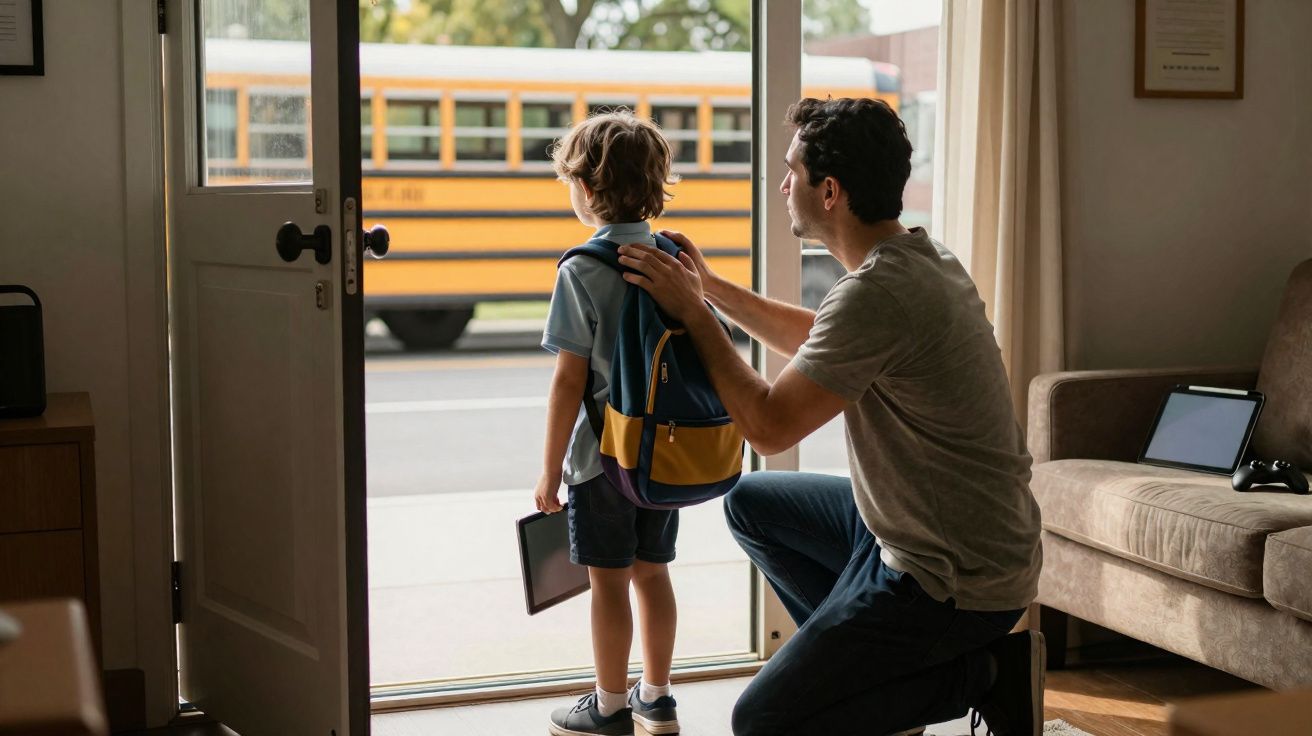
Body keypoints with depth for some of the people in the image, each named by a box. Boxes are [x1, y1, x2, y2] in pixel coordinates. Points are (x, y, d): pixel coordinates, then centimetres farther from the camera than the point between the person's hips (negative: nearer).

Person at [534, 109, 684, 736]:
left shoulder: (582, 271, -16)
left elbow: (570, 382, -16)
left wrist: (550, 472, -8)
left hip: (602, 456, -6)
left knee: (608, 582, 6)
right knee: (652, 572, 17)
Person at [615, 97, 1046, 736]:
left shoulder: (876, 293, -27)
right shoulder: (920, 255, 4)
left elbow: (768, 425, -20)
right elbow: (817, 342, 22)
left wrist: (691, 312, -10)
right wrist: (709, 285, 17)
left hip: (954, 578, -10)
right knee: (749, 502, 21)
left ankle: (981, 674, -1)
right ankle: (870, 657, 18)